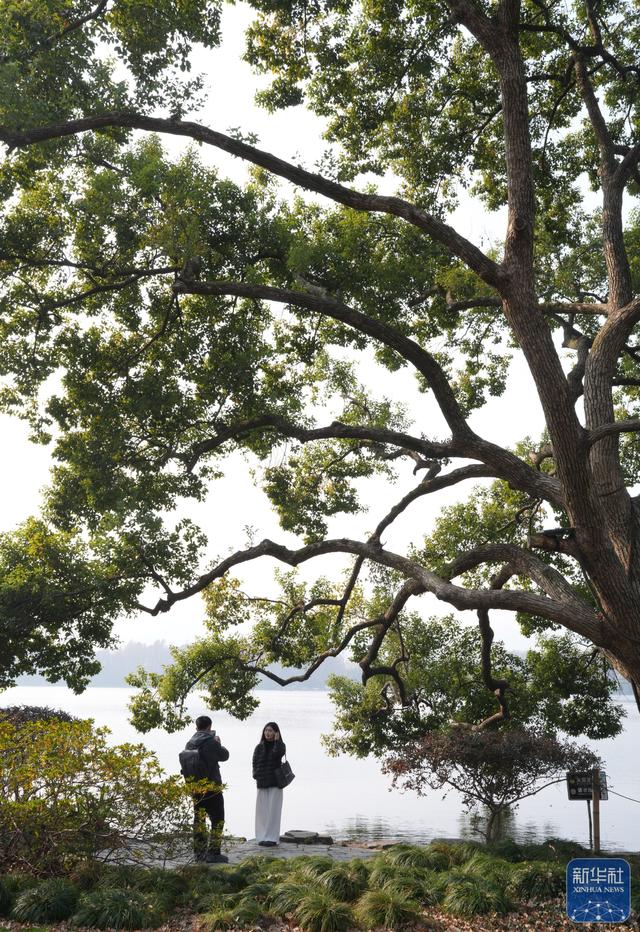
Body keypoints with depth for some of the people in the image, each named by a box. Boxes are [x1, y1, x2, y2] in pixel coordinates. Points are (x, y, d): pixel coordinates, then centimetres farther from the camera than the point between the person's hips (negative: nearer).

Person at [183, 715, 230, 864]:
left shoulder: (189, 744, 2)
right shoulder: (211, 742, -17)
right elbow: (224, 755, -3)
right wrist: (219, 744, 13)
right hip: (211, 787, -6)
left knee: (199, 819, 16)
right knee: (217, 819, 4)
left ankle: (199, 852, 21)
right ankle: (214, 853, 2)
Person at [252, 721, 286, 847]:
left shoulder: (280, 745, 3)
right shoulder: (259, 747, 9)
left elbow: (278, 753, -19)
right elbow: (255, 763, 7)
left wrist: (277, 740, -12)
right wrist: (257, 776, -7)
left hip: (275, 783, -3)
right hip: (262, 784, 3)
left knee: (273, 810, -5)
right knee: (262, 810, 2)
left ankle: (272, 838, -3)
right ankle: (262, 837, 9)